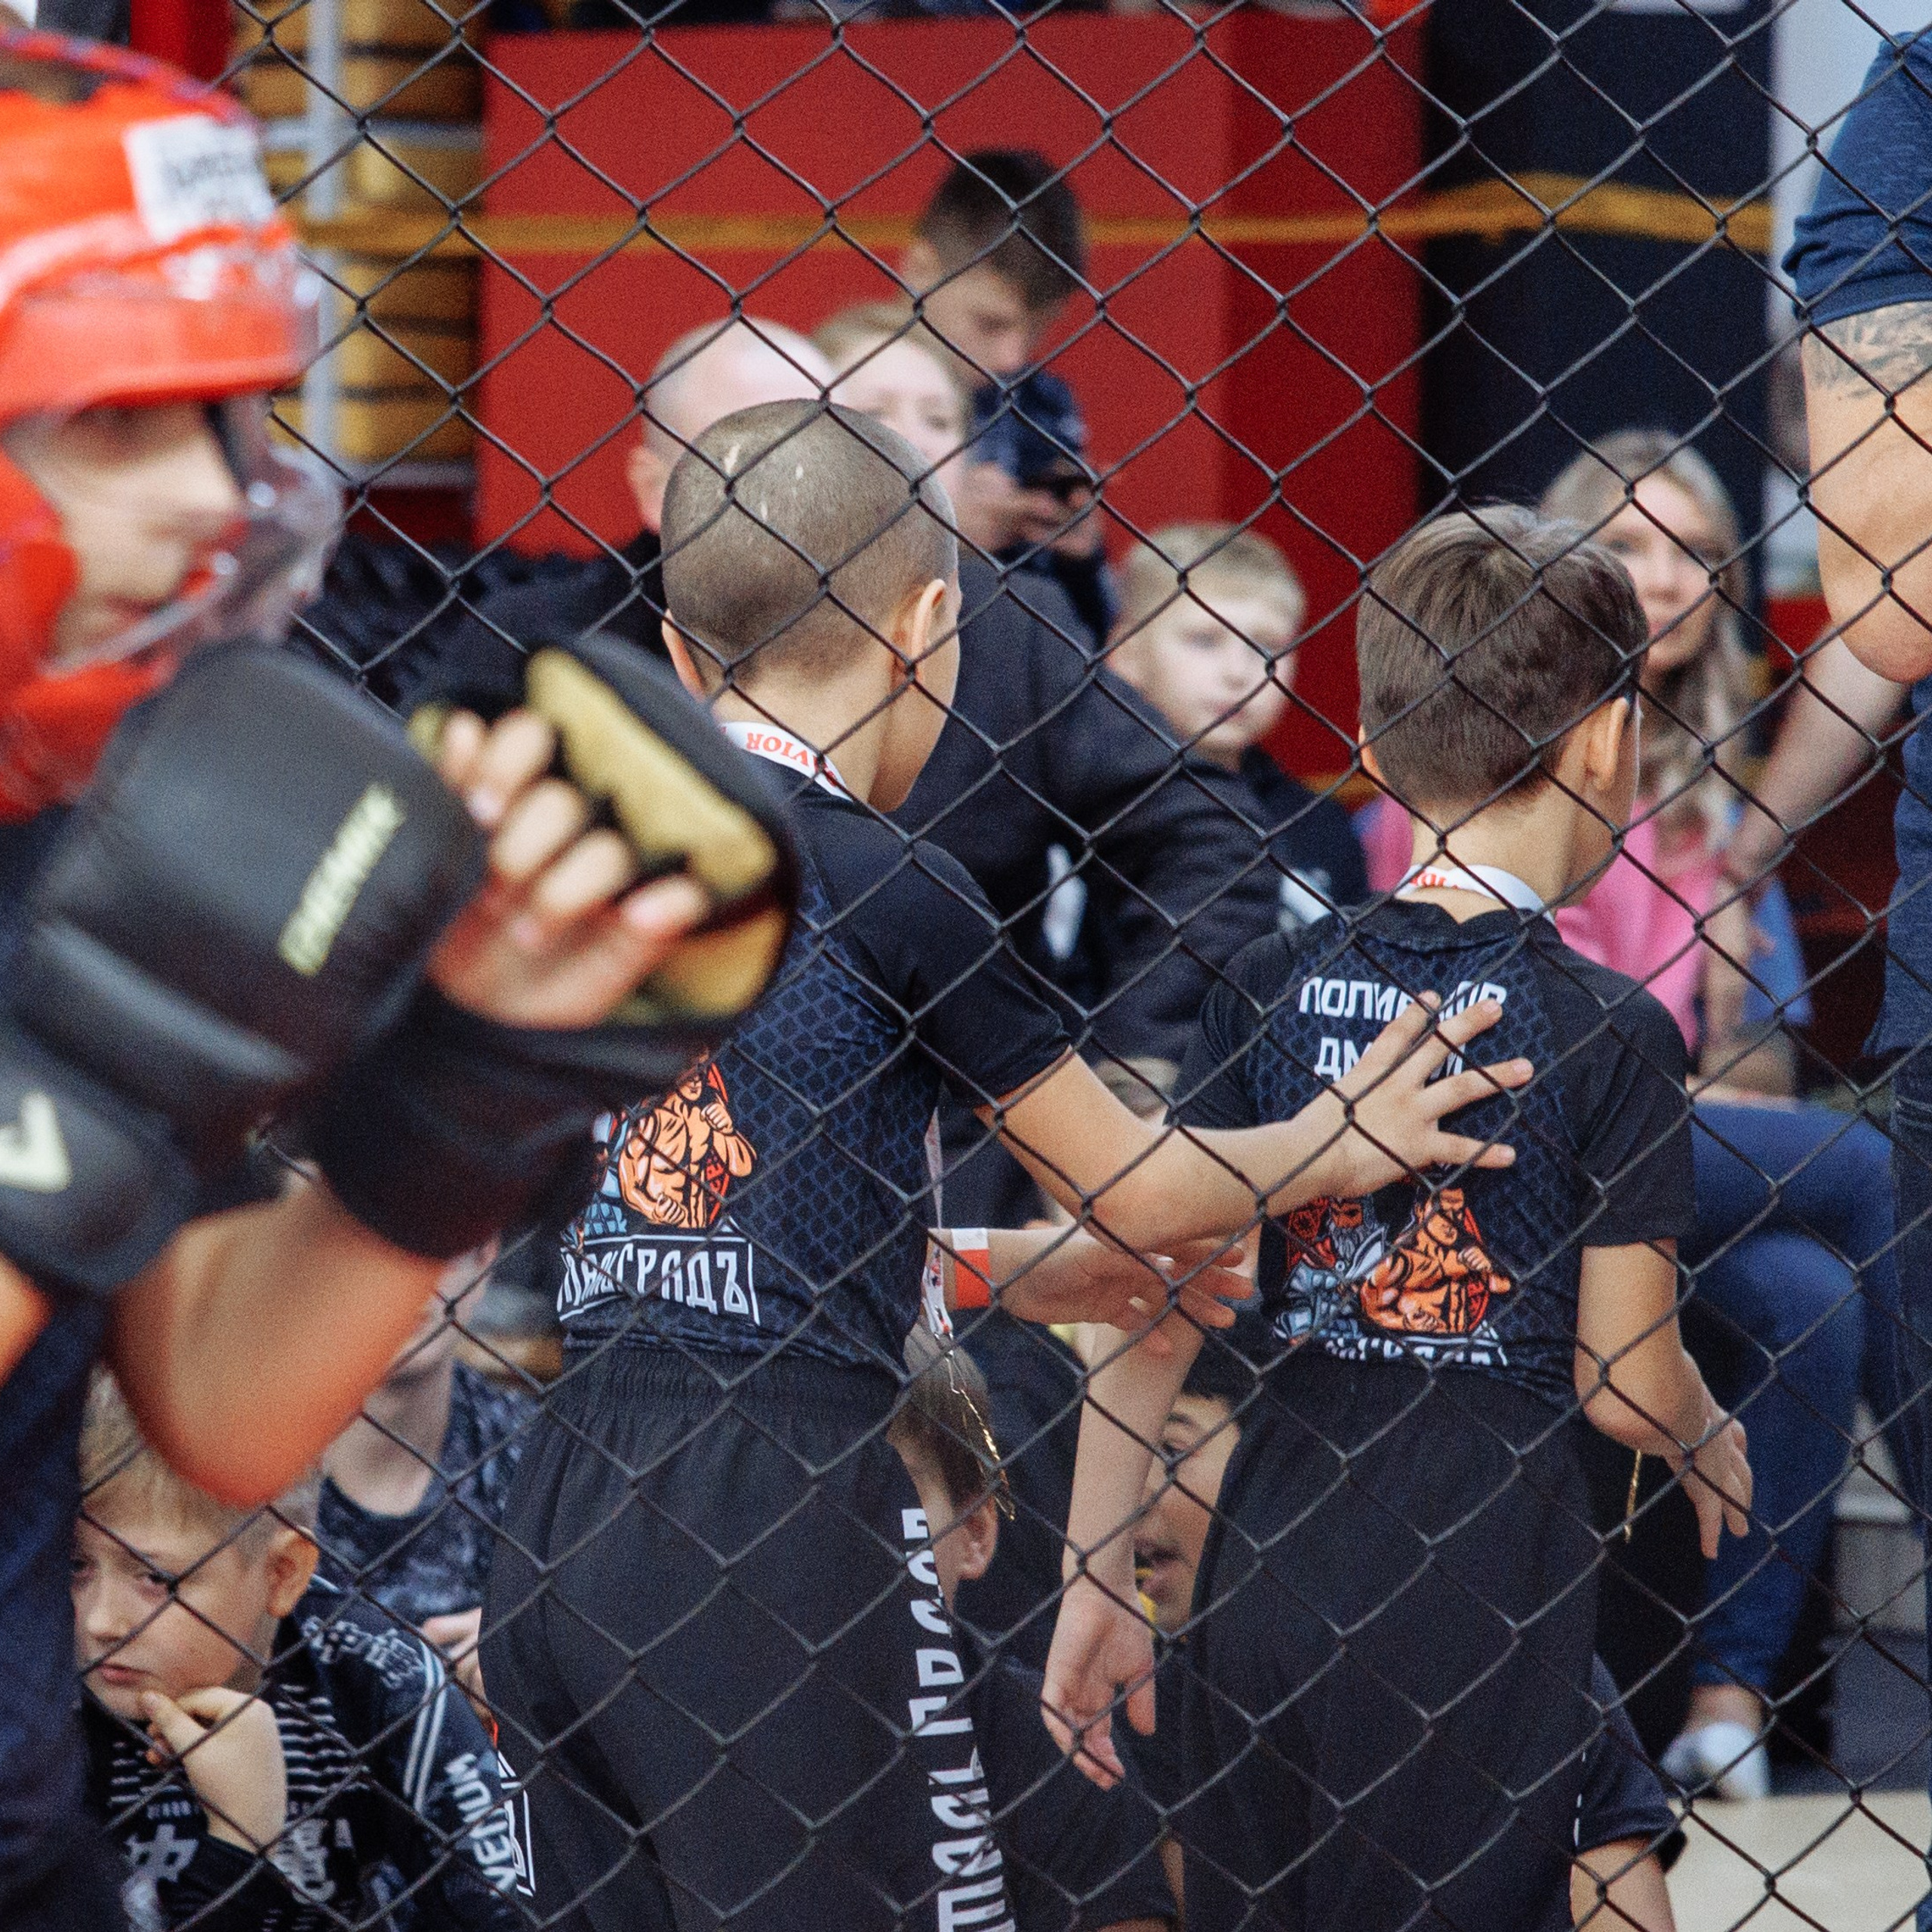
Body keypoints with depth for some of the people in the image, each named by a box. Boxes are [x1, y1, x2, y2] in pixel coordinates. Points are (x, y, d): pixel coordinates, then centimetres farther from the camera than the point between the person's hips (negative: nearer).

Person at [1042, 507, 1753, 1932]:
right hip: (1480, 1592, -4)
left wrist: (1097, 1578, 8)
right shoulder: (1608, 1028, -9)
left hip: (1266, 1576, 4)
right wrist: (1711, 1444, 15)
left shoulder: (1270, 991, 3)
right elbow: (1624, 1382, -7)